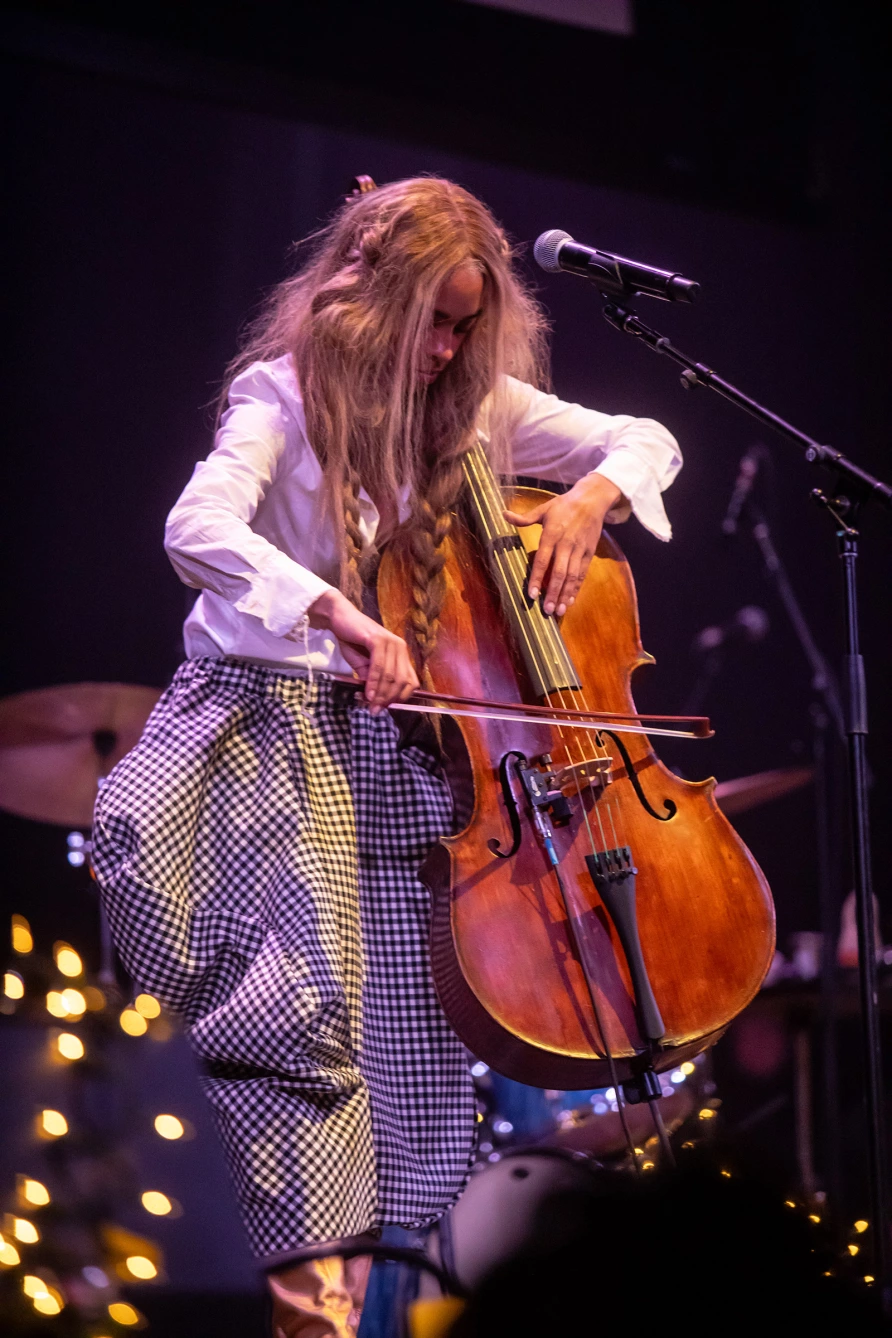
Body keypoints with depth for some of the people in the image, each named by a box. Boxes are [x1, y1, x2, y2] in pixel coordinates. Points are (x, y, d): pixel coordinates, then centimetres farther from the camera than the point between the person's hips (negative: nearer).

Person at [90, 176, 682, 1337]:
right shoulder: (287, 392, -8)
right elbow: (199, 529, -24)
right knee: (301, 980, -21)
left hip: (401, 723, 5)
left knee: (415, 979, -11)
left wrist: (591, 496, -9)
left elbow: (646, 442, 14)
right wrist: (337, 612, -38)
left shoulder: (478, 404, 8)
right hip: (278, 717, -5)